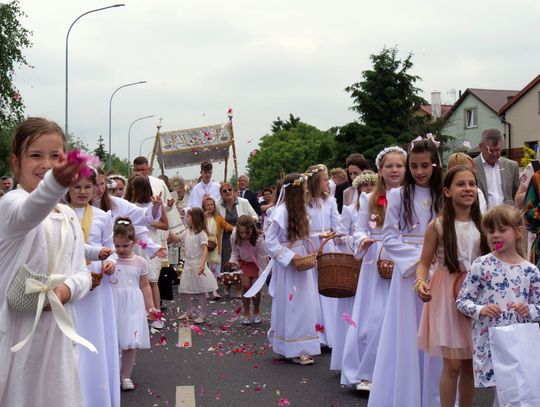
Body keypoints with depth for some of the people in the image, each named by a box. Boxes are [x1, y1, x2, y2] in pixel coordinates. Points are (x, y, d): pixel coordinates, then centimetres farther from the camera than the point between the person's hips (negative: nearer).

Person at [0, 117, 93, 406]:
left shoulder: (69, 216, 11)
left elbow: (81, 272, 12)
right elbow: (28, 213, -36)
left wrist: (68, 288, -13)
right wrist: (55, 184, -58)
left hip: (57, 329, 6)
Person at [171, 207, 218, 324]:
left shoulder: (201, 233, -15)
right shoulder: (187, 232, 9)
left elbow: (205, 250, -22)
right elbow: (177, 238, 25)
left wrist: (202, 265, -33)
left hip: (198, 266, -8)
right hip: (188, 265, 8)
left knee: (200, 292, 2)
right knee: (183, 291, 11)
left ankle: (203, 315, 13)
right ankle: (189, 312, 28)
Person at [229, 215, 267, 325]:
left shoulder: (258, 239, -34)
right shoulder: (234, 237, -26)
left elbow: (262, 258, -26)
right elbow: (235, 252, -7)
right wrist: (234, 261, -25)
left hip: (256, 263, -2)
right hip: (243, 262, 2)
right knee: (245, 285, -8)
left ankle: (256, 312, 17)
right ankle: (246, 313, 8)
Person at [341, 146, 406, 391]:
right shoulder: (369, 199, 8)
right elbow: (359, 230, 8)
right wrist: (363, 240, -13)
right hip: (376, 264, 1)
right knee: (372, 318, 1)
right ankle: (367, 372, 13)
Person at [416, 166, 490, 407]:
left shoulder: (482, 225, 4)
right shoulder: (437, 226, -6)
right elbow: (424, 263, -4)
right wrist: (421, 282, -22)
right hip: (446, 296, -3)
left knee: (470, 364, 10)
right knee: (453, 364, -3)